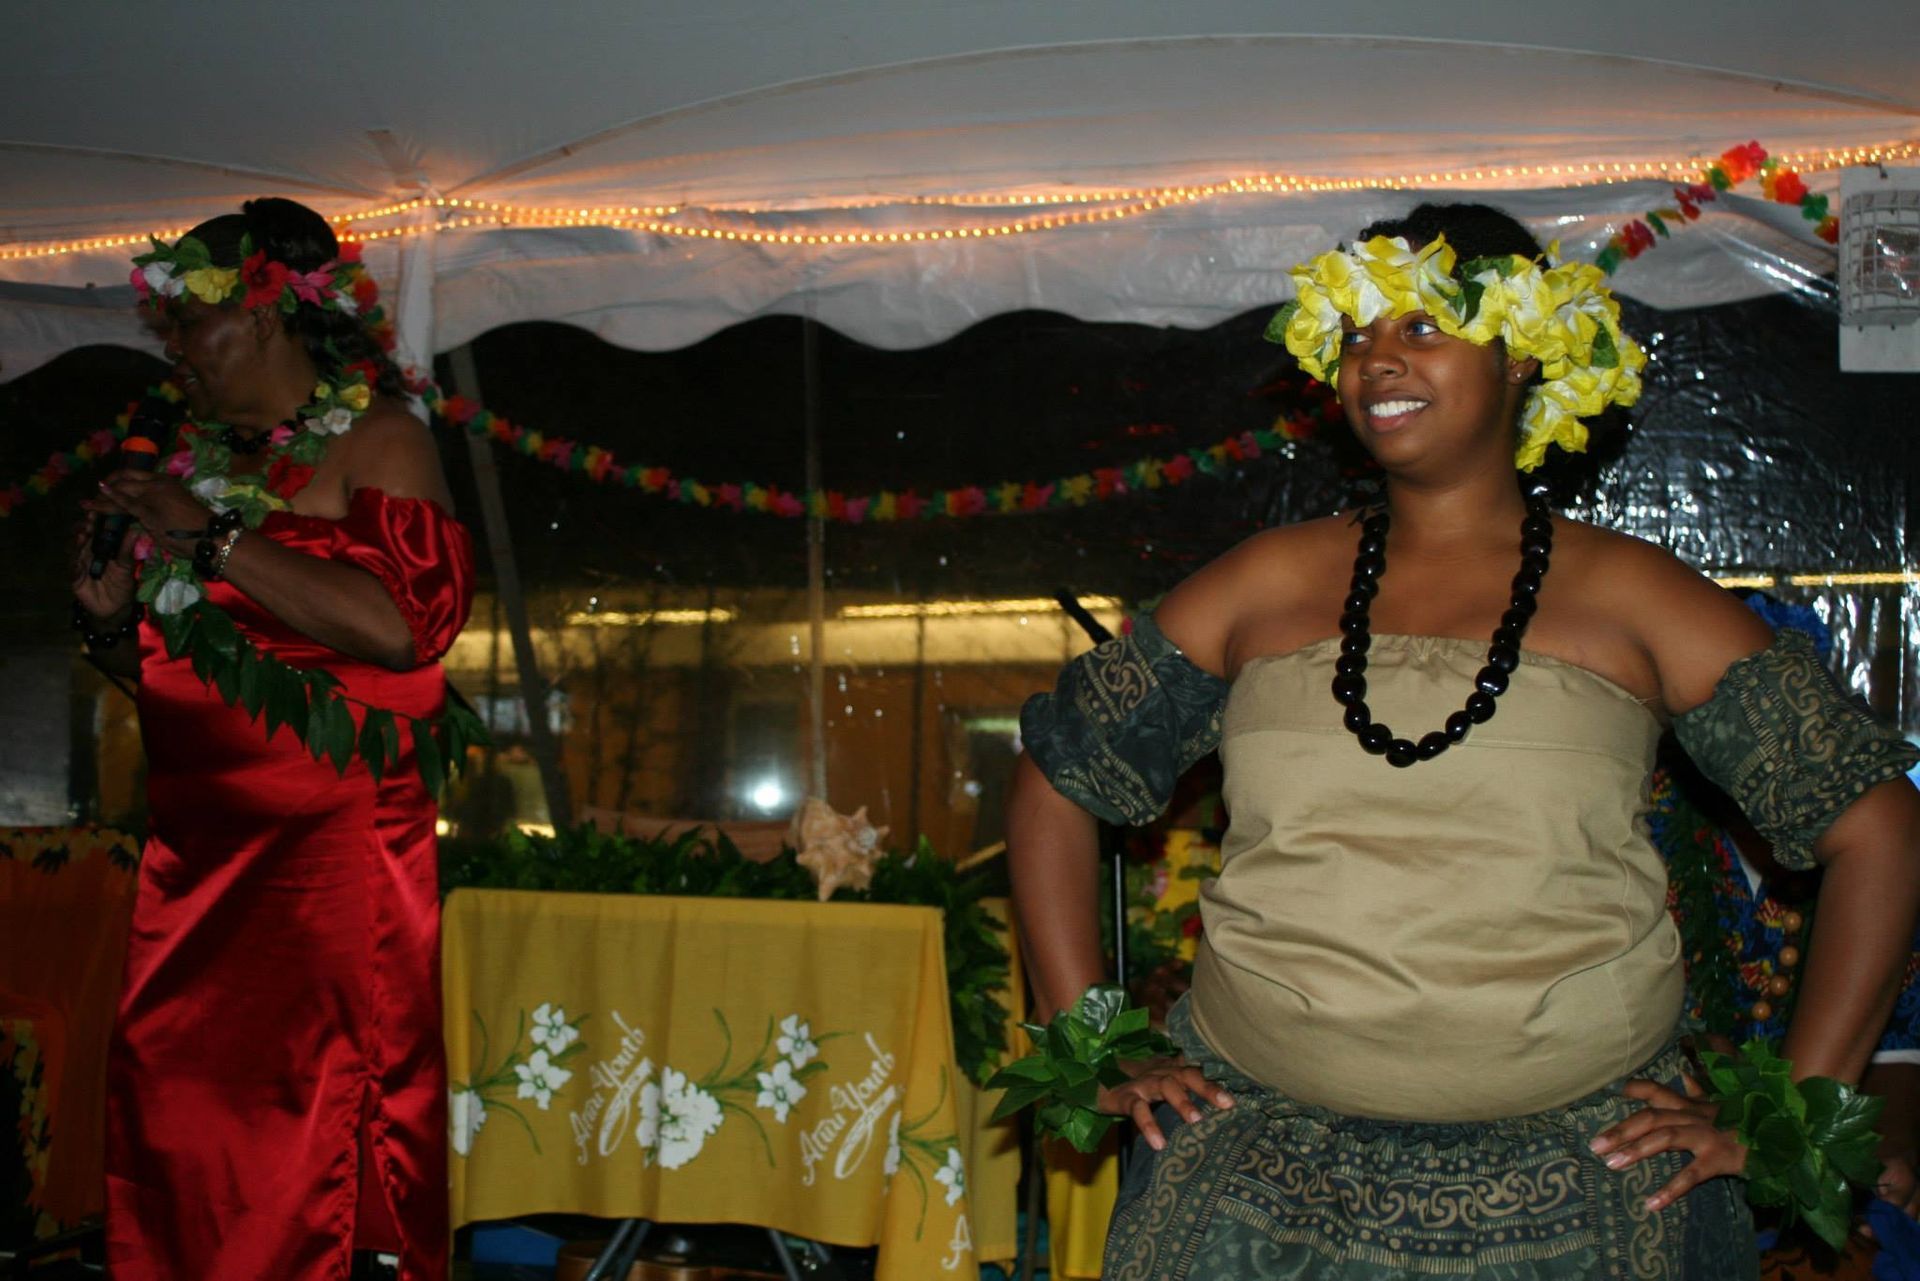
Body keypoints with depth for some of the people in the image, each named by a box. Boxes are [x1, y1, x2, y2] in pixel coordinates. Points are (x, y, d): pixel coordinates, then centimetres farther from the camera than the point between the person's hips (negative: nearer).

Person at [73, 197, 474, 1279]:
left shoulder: (378, 439, -1)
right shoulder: (205, 461, 18)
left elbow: (398, 626, -19)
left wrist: (215, 540, -13)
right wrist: (116, 621, 6)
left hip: (329, 837, -7)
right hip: (195, 845, 7)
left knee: (309, 1143, -8)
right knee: (171, 1133, 3)